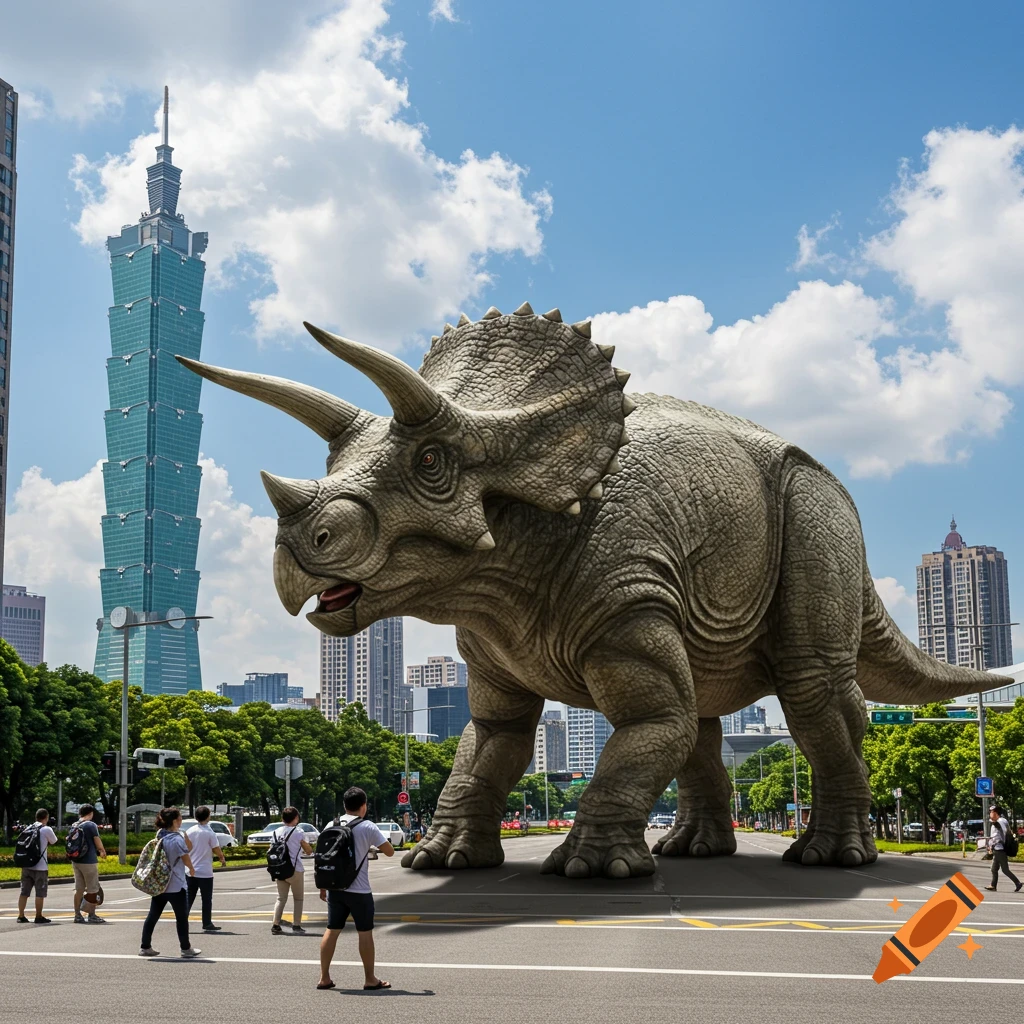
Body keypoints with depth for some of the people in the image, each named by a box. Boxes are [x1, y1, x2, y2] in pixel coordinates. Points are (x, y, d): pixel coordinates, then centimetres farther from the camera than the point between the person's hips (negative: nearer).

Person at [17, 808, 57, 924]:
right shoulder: (46, 830, -7)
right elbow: (53, 842, 6)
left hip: (26, 865, 6)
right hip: (40, 866, -6)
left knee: (24, 892, 9)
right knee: (40, 893, 2)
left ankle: (21, 916, 10)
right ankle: (39, 917, 4)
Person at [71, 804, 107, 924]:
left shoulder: (73, 826, 9)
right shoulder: (91, 825, -12)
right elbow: (98, 843, -12)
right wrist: (102, 851, 10)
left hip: (76, 860, 7)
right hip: (89, 861, -7)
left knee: (78, 889, 11)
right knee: (93, 889, 2)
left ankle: (77, 915, 13)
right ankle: (92, 916, 5)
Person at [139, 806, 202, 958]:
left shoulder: (160, 836, 2)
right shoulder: (177, 839, -19)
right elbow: (186, 860, -11)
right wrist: (192, 869, 10)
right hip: (176, 886, -7)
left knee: (153, 916, 10)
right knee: (182, 917, 6)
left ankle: (145, 947, 13)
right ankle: (186, 948, 14)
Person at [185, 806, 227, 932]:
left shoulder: (189, 831, 2)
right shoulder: (209, 833, -11)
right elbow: (216, 849, -9)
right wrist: (222, 858, 11)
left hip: (190, 871, 4)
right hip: (205, 871, -4)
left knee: (188, 898, 10)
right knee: (207, 899, 5)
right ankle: (207, 924, 8)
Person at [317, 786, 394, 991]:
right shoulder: (367, 828, -9)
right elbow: (389, 852, -6)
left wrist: (323, 886, 15)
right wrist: (376, 844, 15)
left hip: (335, 888, 5)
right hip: (359, 890, -5)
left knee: (332, 930, 10)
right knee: (365, 933, 3)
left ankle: (324, 978, 11)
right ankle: (370, 979, 9)